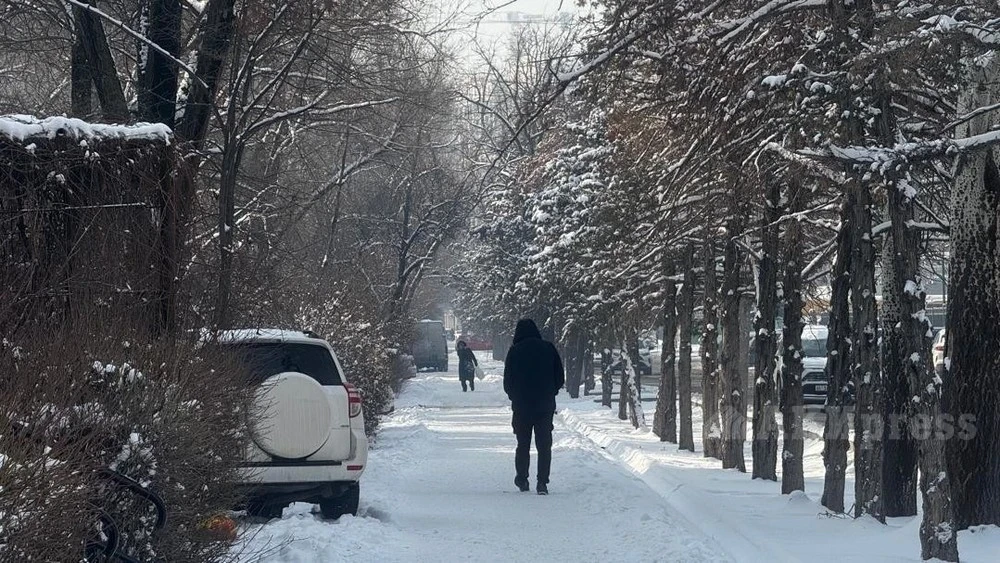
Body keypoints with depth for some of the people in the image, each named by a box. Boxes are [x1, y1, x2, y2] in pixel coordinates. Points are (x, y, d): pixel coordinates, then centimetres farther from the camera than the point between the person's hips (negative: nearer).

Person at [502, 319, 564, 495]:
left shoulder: (515, 351, -7)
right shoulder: (548, 349, -2)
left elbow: (507, 382, -3)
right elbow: (560, 378, 3)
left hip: (521, 406, -1)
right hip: (545, 406, 1)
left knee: (523, 444, 13)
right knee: (544, 445, 4)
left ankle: (522, 480, 15)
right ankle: (542, 483, -5)